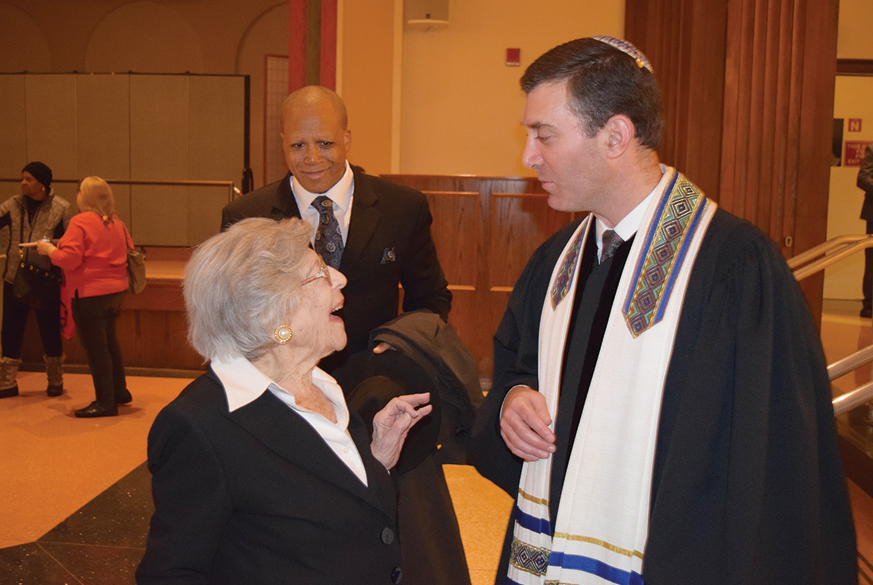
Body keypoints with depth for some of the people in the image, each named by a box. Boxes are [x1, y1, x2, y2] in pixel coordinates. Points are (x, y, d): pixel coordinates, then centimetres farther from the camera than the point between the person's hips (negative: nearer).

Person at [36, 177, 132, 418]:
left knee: (95, 347, 0)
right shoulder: (116, 223, 8)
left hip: (90, 293, -8)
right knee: (109, 341, 22)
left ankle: (105, 402, 4)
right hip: (116, 289, 8)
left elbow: (70, 259, -21)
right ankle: (119, 391, 31)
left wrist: (49, 250, -3)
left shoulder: (80, 223, -14)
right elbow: (129, 252, 12)